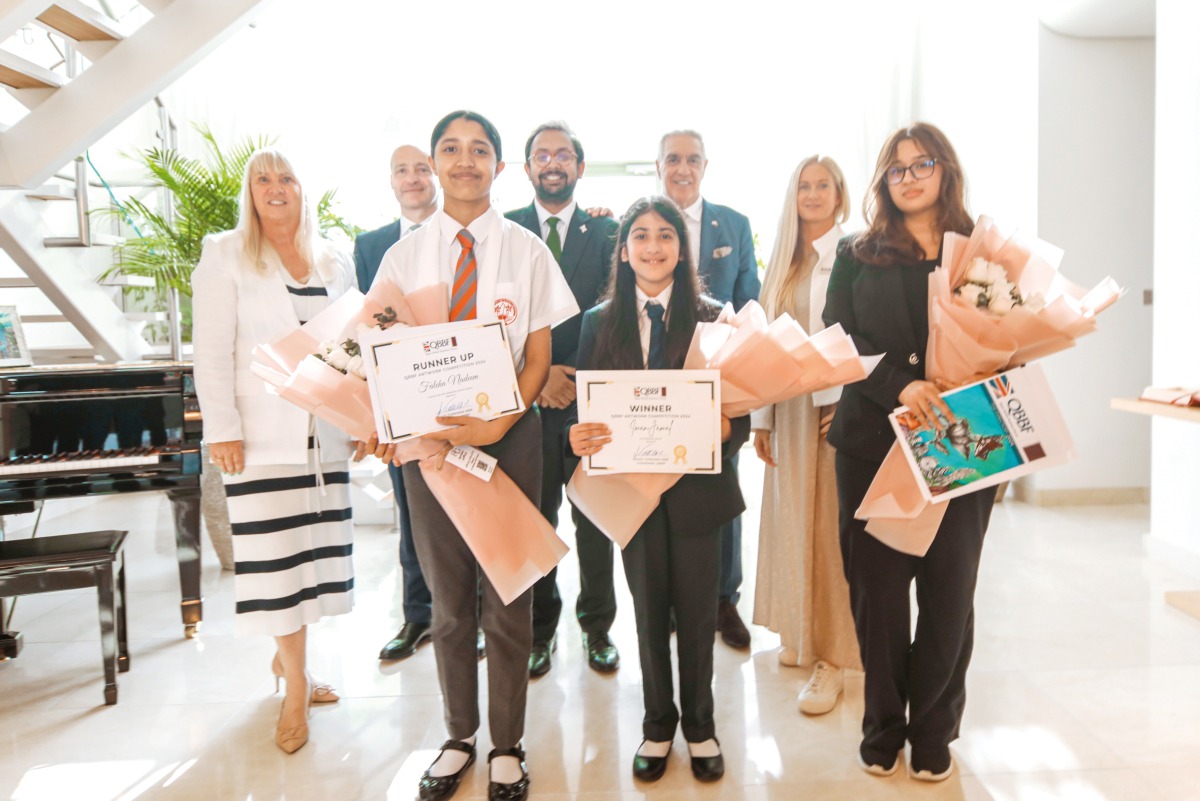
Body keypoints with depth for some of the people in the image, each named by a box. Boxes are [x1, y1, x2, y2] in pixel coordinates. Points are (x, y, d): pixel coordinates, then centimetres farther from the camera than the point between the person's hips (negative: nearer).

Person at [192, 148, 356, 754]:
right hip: (262, 434, -4)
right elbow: (212, 351, -5)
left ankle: (285, 657, 30)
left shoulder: (335, 263, 12)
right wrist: (222, 429, -12)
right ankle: (296, 687, 12)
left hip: (326, 434, 4)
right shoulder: (225, 256, 2)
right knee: (277, 558, -2)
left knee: (316, 553, 8)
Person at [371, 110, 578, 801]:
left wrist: (498, 423, -18)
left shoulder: (526, 251, 0)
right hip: (426, 435, 2)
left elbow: (539, 356, -2)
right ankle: (459, 737, 34)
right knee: (449, 600, 14)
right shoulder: (404, 256, 6)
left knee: (507, 599, 7)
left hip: (509, 433, -2)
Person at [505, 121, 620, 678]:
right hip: (523, 398, 0)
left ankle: (597, 626, 25)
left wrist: (576, 376, -11)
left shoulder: (606, 232, 6)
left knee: (596, 520, 8)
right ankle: (539, 630, 24)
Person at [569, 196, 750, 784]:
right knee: (649, 609, 15)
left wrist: (726, 427, -25)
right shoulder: (599, 322, 3)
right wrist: (580, 438, -21)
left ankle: (699, 724, 34)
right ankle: (657, 725, 35)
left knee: (696, 609, 11)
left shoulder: (712, 318, -2)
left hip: (697, 483, -1)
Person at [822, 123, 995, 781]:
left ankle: (934, 728, 23)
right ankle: (882, 725, 23)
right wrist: (899, 386, -19)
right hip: (873, 440, 0)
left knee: (950, 589, 5)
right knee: (878, 586, 6)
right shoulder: (857, 254, 8)